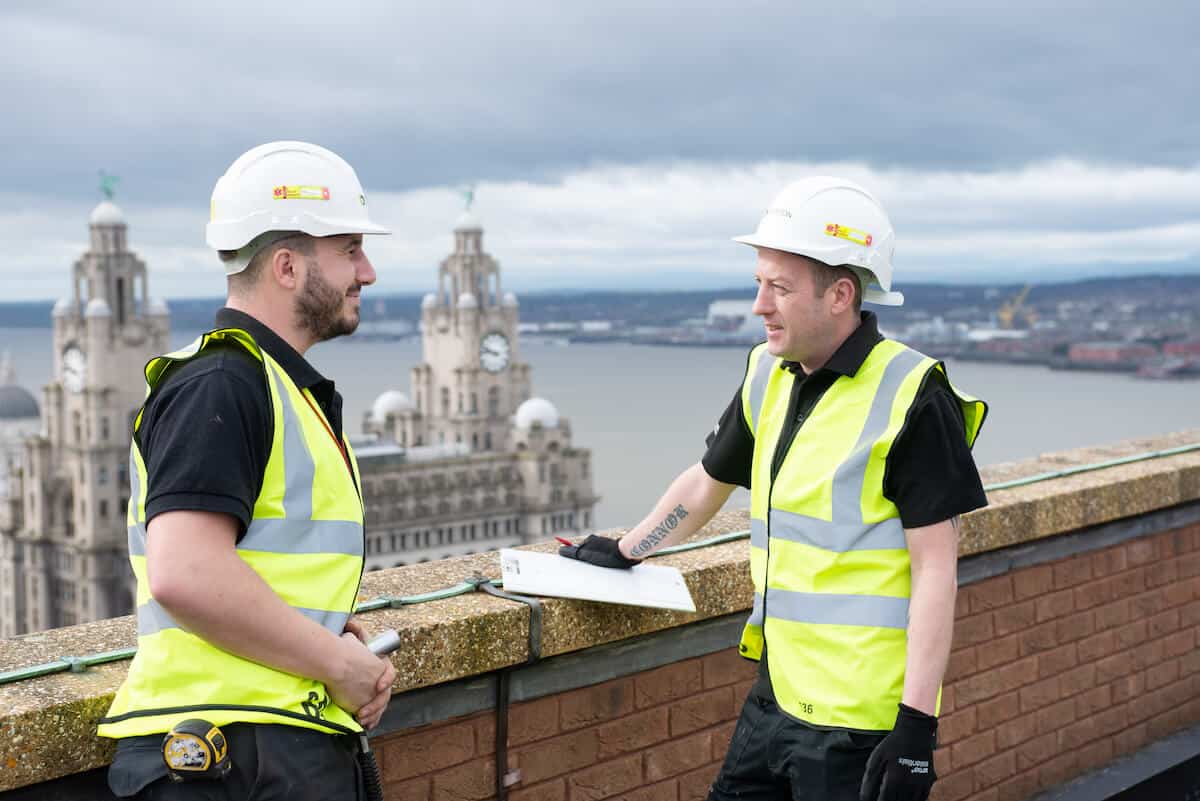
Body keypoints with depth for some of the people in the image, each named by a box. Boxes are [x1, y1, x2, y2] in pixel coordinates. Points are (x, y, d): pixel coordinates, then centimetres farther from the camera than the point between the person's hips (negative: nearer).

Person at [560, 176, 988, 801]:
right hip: (777, 697, 7)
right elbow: (707, 481, 24)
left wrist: (916, 723, -18)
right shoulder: (770, 374, 7)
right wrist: (626, 551, 34)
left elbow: (935, 568, -15)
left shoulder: (911, 397, -14)